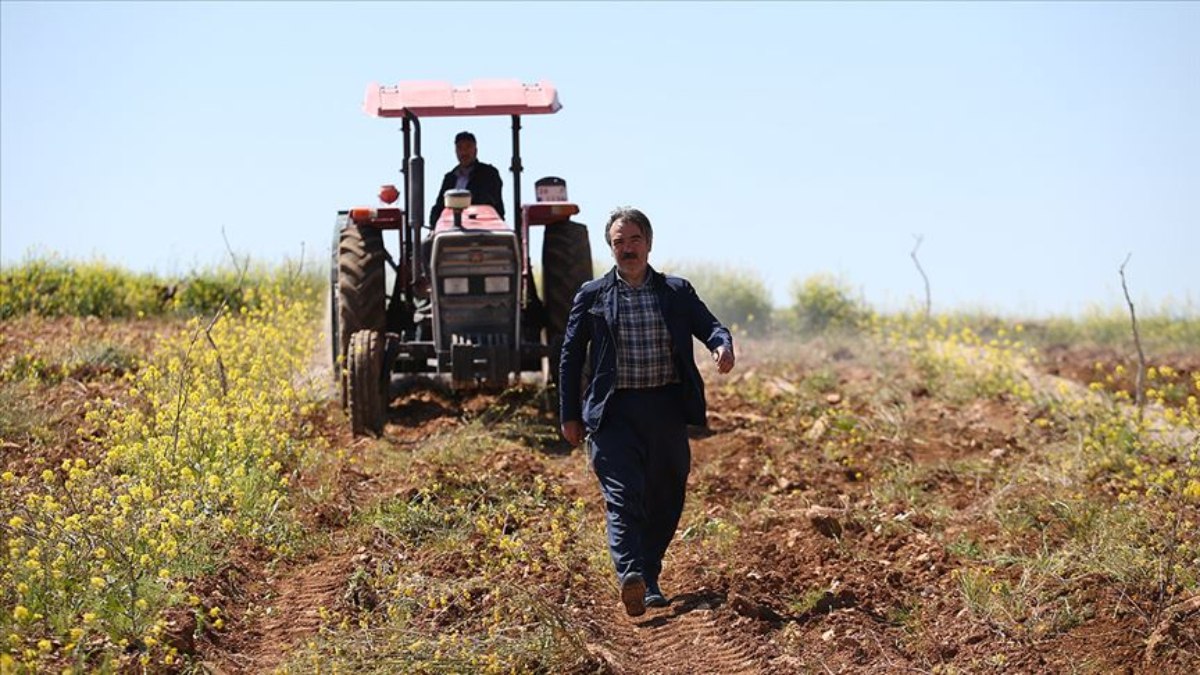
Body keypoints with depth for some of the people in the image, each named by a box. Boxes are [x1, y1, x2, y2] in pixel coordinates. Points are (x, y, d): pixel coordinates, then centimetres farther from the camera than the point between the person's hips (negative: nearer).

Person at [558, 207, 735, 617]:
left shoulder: (677, 292, 10)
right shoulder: (592, 296, 6)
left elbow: (710, 326, 4)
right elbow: (571, 356, 9)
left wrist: (722, 345, -21)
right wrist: (570, 415, 5)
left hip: (666, 409, 3)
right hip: (614, 411, -3)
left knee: (665, 501, 8)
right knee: (623, 495, -17)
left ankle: (649, 581, 22)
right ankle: (630, 575, -31)